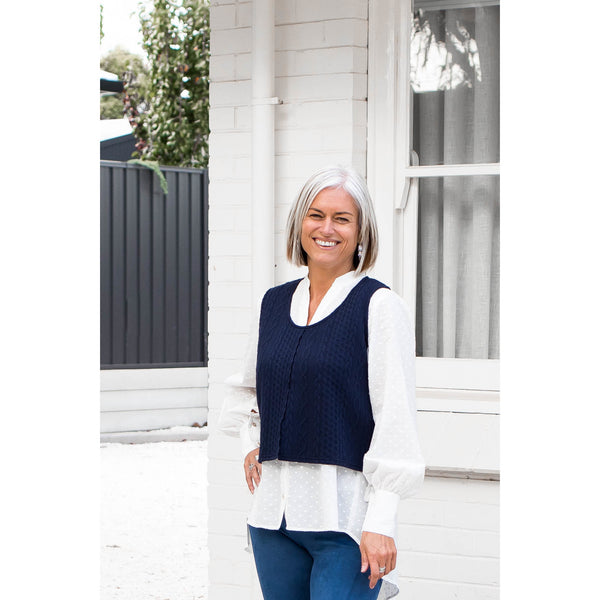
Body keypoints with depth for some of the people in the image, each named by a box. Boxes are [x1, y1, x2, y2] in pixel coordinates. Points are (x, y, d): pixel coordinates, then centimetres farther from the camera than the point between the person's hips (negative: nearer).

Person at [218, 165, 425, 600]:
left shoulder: (380, 307, -5)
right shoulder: (275, 303, 12)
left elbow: (395, 418, -10)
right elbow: (247, 387, 30)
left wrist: (381, 522, -14)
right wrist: (251, 443, 14)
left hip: (346, 518, -6)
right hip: (274, 513, 6)